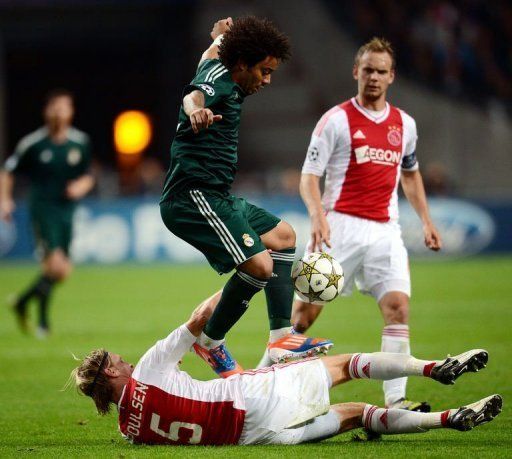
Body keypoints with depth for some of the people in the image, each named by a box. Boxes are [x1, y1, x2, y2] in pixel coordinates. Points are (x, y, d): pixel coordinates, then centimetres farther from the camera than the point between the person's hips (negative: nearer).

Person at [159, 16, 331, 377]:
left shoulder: (218, 70, 16)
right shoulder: (220, 82, -13)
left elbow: (211, 57, 43)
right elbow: (193, 94, -39)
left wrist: (221, 37, 61)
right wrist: (196, 109, -61)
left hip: (215, 198, 12)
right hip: (194, 195, -12)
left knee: (283, 236, 20)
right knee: (259, 265, -23)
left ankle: (282, 337, 11)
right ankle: (211, 342, -5)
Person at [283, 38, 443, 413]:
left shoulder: (405, 124, 13)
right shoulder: (336, 120, -2)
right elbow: (309, 177, -5)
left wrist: (426, 220, 20)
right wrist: (318, 217, -22)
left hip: (385, 231, 4)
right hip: (340, 227, -4)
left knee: (398, 306, -12)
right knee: (307, 308, -5)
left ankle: (396, 400, -14)